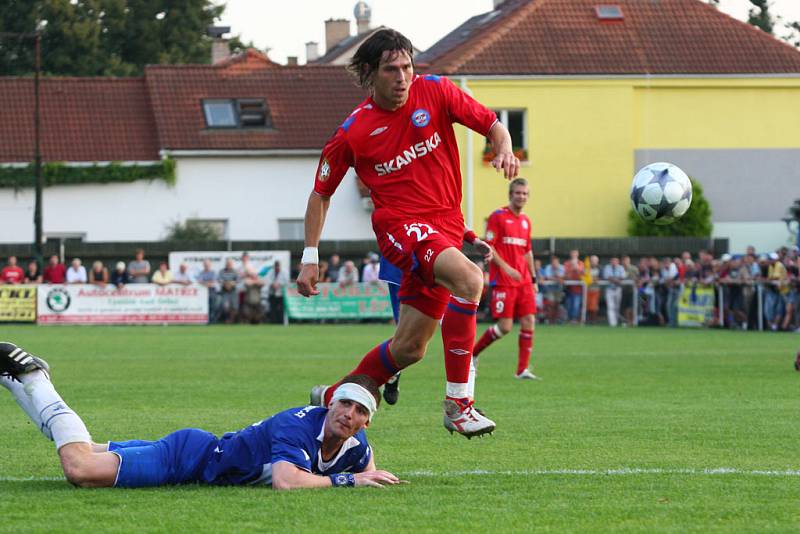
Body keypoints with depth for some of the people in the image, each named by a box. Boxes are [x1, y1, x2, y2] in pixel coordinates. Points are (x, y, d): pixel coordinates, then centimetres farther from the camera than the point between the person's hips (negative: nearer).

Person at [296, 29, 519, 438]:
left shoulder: (434, 92, -1)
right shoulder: (352, 133, -5)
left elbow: (491, 124, 7)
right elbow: (321, 194, 6)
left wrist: (504, 150, -17)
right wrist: (310, 258, 2)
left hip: (445, 227, 5)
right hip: (400, 224, -5)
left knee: (409, 347, 8)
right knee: (469, 279, -34)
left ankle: (333, 398, 31)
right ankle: (457, 402, -33)